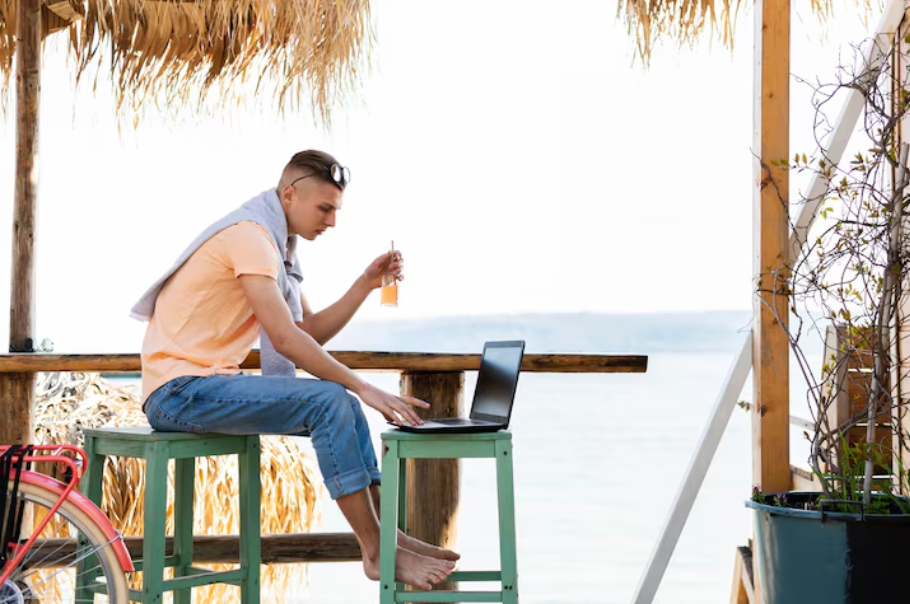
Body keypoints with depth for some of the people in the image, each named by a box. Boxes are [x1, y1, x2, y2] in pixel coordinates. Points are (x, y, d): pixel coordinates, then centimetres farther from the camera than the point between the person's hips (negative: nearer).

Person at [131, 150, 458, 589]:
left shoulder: (276, 244, 15)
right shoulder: (249, 234, -17)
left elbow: (312, 332, 14)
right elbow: (285, 339, -24)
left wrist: (367, 283, 3)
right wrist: (364, 388, -21)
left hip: (209, 383, 10)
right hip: (180, 389, -10)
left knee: (344, 404, 6)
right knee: (329, 401, -21)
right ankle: (376, 552, -14)